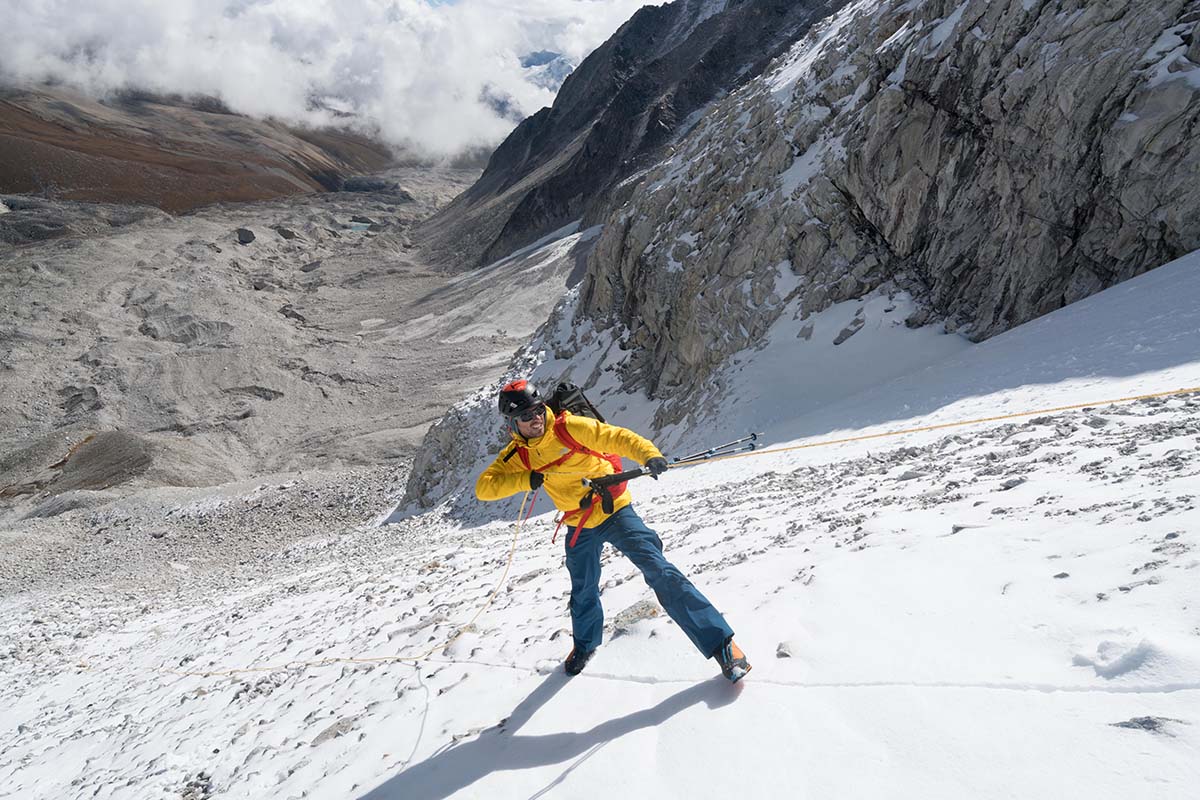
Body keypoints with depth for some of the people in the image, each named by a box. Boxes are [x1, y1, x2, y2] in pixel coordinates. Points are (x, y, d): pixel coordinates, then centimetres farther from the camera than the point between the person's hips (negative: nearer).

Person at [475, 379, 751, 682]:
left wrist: (649, 455, -40)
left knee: (659, 571, -17)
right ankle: (585, 644, 51)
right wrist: (525, 480, -25)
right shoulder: (517, 455, -4)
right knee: (583, 592, 20)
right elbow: (484, 487, -10)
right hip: (579, 528, 4)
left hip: (615, 511, -4)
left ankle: (719, 642, -15)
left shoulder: (570, 428, -16)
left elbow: (617, 437, -21)